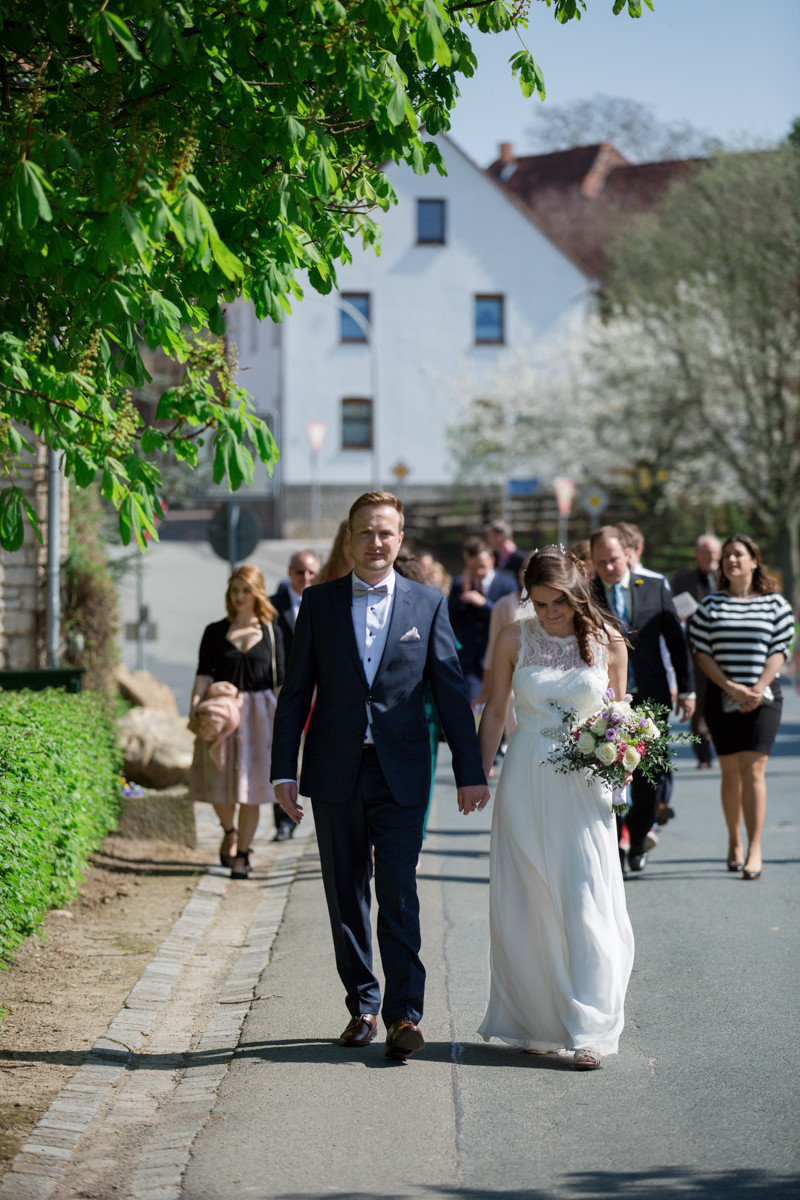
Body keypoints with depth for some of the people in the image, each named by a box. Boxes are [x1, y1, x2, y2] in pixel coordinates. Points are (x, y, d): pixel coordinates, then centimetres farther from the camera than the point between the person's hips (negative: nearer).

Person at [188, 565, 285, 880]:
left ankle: (242, 854, 11)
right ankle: (229, 832, 32)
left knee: (251, 786, -2)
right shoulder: (215, 632, 6)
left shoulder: (271, 633, 5)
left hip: (258, 711, -1)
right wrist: (195, 706, -16)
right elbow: (204, 675, -1)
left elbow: (280, 681, 5)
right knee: (218, 781, 0)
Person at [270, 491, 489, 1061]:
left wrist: (470, 771, 0)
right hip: (335, 774, 2)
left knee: (399, 896, -7)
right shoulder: (319, 603, 5)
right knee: (346, 899, 8)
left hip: (402, 774, -2)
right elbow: (296, 692, 6)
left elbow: (452, 690, 4)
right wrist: (284, 770, 0)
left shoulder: (429, 604, 4)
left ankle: (404, 1013, -4)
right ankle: (362, 1007, 19)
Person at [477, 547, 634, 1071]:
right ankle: (538, 1025, 16)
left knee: (587, 904, -5)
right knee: (527, 905, 4)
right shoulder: (515, 639, 0)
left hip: (585, 785, -1)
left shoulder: (608, 643, 0)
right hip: (526, 783, 1)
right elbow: (495, 712, 8)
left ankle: (590, 1030, -1)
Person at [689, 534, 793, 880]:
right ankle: (734, 842, 18)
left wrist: (758, 689, -13)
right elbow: (702, 652, 2)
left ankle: (754, 849, -11)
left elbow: (779, 650, 1)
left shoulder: (775, 604, 5)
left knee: (753, 769, -10)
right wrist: (731, 688, -10)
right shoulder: (710, 605, 7)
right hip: (721, 697, 1)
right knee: (730, 772, 4)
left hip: (763, 697, -1)